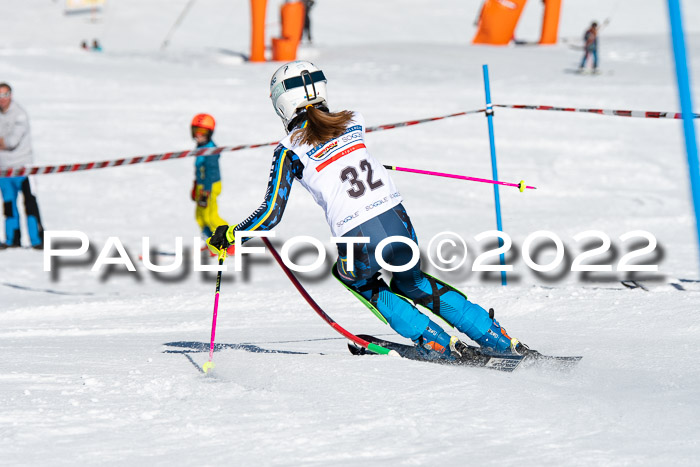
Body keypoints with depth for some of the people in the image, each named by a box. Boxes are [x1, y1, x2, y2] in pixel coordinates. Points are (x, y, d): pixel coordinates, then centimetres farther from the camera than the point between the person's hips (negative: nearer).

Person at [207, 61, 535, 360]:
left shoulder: (290, 151, -2)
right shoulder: (353, 123, 11)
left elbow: (271, 215, -3)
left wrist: (228, 236, 11)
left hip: (360, 242, -4)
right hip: (399, 224, 4)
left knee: (354, 277, 33)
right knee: (409, 282, 35)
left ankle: (437, 343, 22)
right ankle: (496, 339, 29)